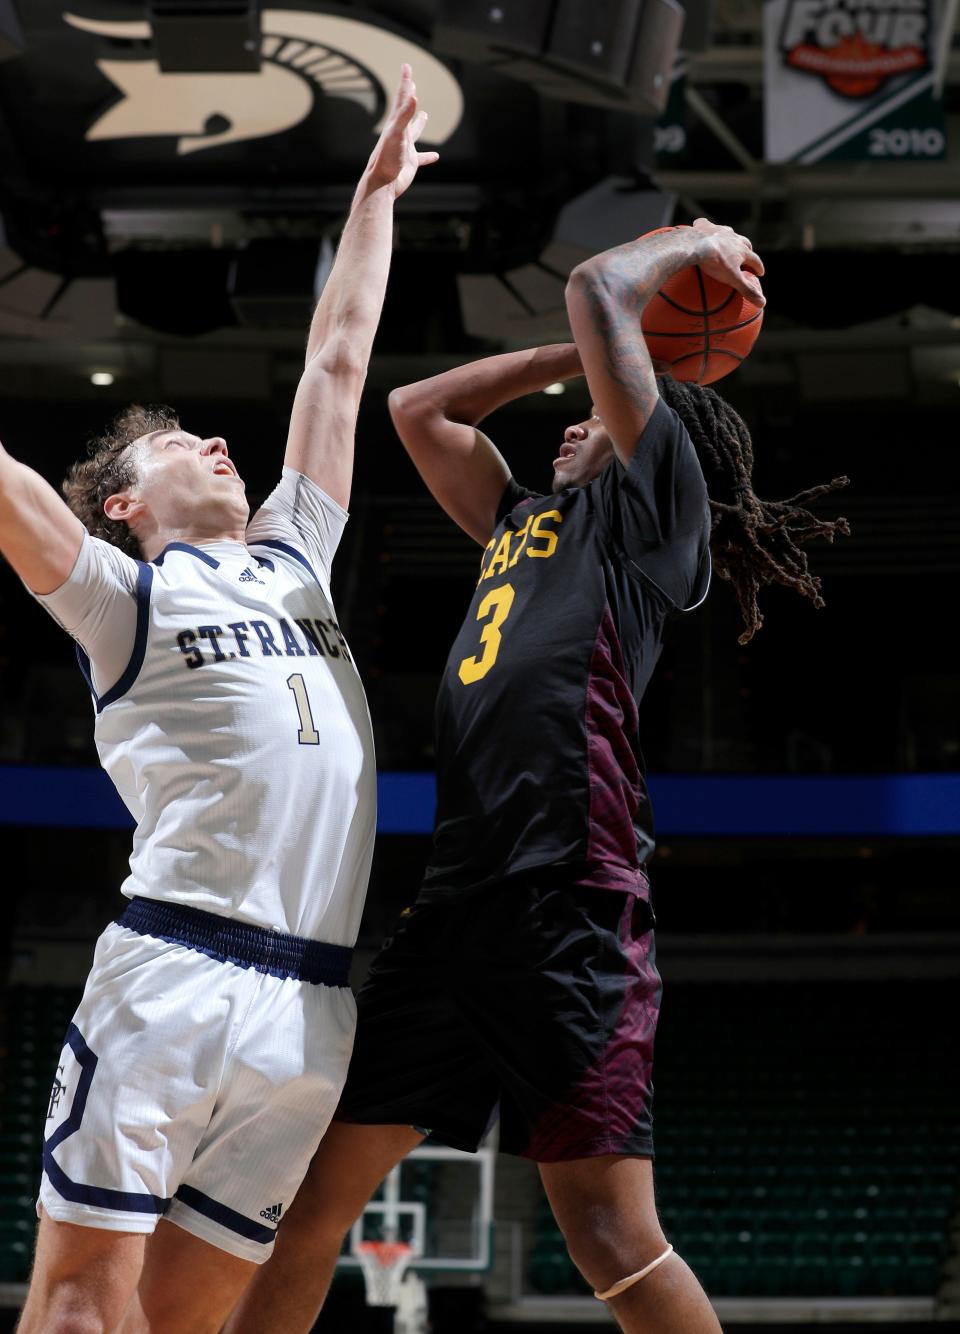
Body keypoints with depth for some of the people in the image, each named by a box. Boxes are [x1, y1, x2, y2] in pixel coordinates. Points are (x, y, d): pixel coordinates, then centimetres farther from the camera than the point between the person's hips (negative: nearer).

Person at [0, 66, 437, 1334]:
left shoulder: (294, 560, 26)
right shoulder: (125, 592, 9)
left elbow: (337, 362, 31)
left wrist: (376, 198, 35)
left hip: (312, 1006, 5)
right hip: (174, 971, -5)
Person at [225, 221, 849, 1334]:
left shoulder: (655, 502, 8)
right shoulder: (526, 525, 28)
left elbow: (598, 288, 4)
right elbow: (418, 408, 38)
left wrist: (692, 244, 22)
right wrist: (590, 356, 36)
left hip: (568, 903, -8)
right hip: (459, 900, 8)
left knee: (612, 1240, -13)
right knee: (311, 1192, 7)